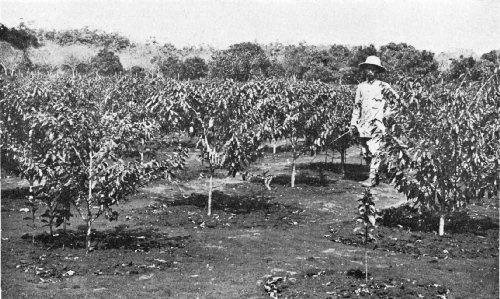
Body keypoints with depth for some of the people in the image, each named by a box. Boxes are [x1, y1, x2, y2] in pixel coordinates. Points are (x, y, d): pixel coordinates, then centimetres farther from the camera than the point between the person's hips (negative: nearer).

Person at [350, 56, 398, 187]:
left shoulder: (383, 86, 3)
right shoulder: (361, 87, 13)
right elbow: (356, 106, 16)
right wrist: (353, 124, 11)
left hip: (377, 123, -4)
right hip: (363, 125, 4)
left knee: (374, 151, -12)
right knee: (365, 153, 4)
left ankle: (372, 178, -7)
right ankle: (375, 174, 19)